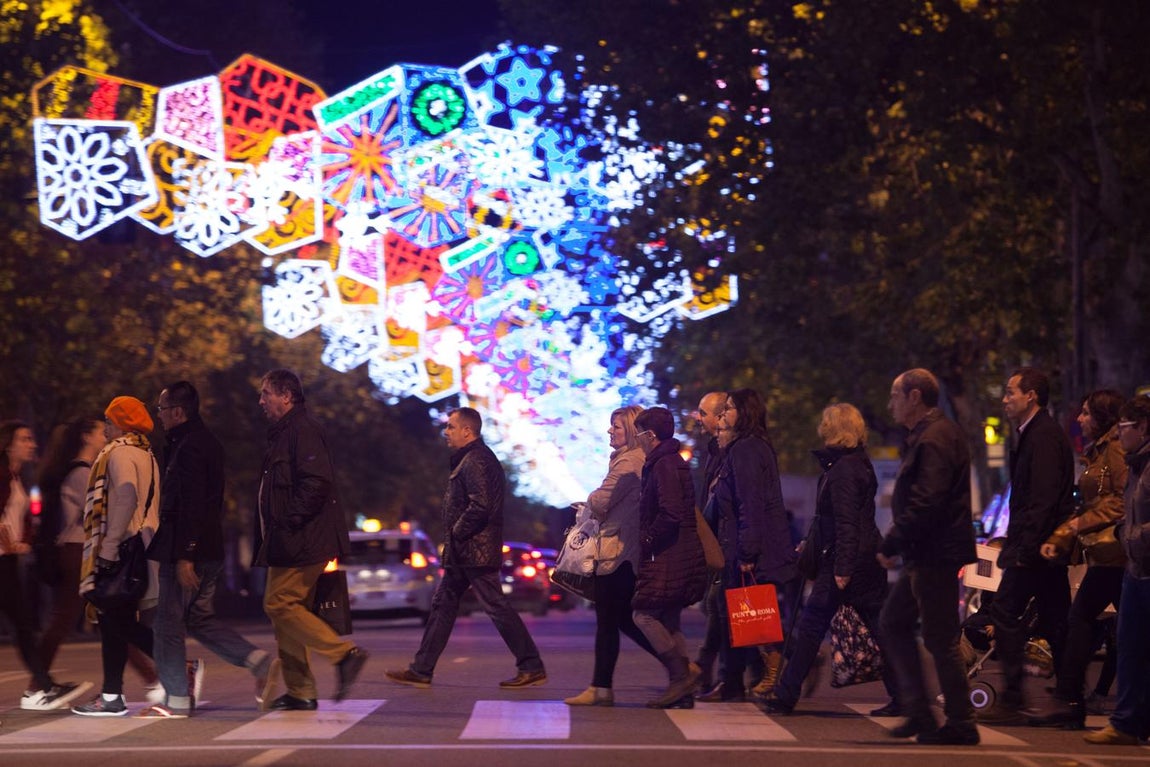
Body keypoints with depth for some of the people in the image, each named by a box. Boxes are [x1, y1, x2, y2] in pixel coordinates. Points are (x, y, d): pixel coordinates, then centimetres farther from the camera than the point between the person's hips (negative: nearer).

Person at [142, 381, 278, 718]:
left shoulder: (188, 447, -15)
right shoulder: (207, 442, 17)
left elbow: (190, 505, -22)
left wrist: (184, 556, -23)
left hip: (187, 551, -10)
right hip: (210, 550, 10)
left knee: (168, 623, -1)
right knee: (199, 618, 16)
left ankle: (176, 700, 3)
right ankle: (260, 661, 7)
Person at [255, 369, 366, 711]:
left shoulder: (303, 430, -12)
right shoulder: (283, 432, 21)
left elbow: (316, 482, -23)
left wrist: (290, 522, -22)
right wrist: (272, 535, 16)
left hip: (302, 542, -11)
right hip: (290, 543, 11)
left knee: (280, 605, -13)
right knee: (284, 609, 9)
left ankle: (344, 653, -10)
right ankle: (300, 692, 12)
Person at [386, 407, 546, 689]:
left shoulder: (475, 461, -15)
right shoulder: (476, 458, 18)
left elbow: (480, 504, -27)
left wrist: (457, 533, -16)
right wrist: (454, 539, 16)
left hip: (474, 551, -11)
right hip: (465, 553, 11)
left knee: (496, 607, -7)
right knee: (443, 603, 12)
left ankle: (532, 668, -2)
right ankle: (421, 670, 16)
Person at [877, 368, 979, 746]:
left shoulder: (933, 439, -17)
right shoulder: (931, 434, 17)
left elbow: (926, 503, -25)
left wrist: (892, 545, -17)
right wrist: (897, 544, 15)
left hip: (934, 555, -11)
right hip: (924, 555, 11)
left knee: (940, 639, -5)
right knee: (893, 623, 15)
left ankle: (960, 723, 2)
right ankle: (918, 713, 16)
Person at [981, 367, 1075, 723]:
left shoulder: (1043, 436, -13)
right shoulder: (1036, 434, 19)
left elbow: (1043, 499, -21)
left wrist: (1024, 548, -23)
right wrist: (1015, 543, 17)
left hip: (1035, 549, -10)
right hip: (1047, 547, 10)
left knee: (1006, 615, -9)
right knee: (1054, 624, 10)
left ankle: (1011, 702, -8)